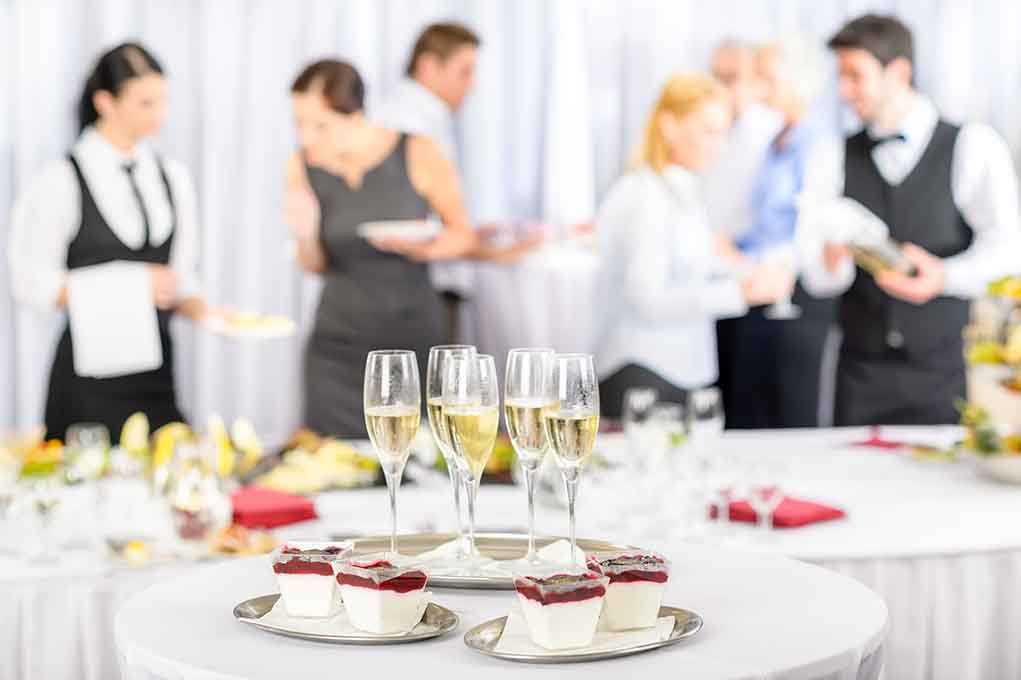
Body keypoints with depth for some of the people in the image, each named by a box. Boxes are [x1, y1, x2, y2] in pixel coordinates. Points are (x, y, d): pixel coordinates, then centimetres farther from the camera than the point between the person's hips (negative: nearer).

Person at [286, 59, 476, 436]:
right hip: (339, 343, 2)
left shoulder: (417, 155, -12)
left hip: (412, 336, -2)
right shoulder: (303, 168, -4)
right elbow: (316, 266, 7)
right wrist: (306, 235, -14)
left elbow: (463, 234, 1)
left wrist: (424, 249, -19)